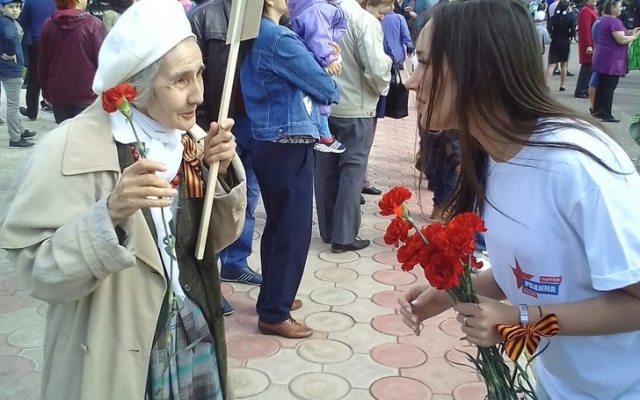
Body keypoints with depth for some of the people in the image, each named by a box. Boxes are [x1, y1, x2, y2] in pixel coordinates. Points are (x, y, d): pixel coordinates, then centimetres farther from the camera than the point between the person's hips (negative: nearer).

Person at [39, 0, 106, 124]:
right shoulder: (94, 25, -12)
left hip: (58, 95, 5)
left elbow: (43, 64, 11)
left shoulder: (48, 25, 5)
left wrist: (47, 93, 21)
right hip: (87, 96, -5)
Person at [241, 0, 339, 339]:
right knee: (294, 230, -1)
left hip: (266, 143, 9)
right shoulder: (280, 38, -17)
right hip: (289, 146, -9)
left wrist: (320, 70, 1)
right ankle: (274, 314, 7)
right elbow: (325, 88, -10)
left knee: (277, 225, 18)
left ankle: (272, 298, 31)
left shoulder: (254, 37, 11)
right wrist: (331, 89, 11)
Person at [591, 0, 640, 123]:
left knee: (601, 85, 12)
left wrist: (630, 33, 11)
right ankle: (606, 115, -5)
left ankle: (597, 110, 16)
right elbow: (621, 40, -22)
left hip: (603, 58, 10)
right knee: (609, 87, -6)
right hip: (611, 60, -10)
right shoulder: (614, 21, -17)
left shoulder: (605, 19, 14)